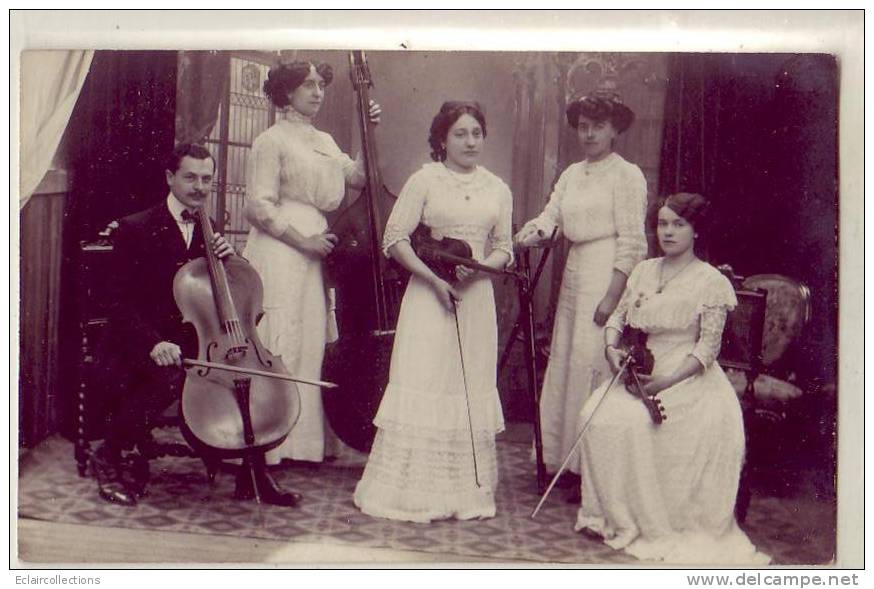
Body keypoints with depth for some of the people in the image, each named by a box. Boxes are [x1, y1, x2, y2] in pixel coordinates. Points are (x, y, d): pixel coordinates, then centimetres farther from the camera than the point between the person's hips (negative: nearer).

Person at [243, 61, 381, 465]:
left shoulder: (325, 142, 20)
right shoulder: (272, 141, -3)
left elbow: (357, 177, 10)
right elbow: (259, 207, -9)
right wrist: (303, 239, -13)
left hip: (315, 253, 7)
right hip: (280, 253, -7)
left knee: (314, 344, 7)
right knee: (281, 346, -7)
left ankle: (310, 438, 14)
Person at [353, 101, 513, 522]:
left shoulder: (497, 189, 11)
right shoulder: (424, 180, -1)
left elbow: (504, 249, 12)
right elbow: (395, 238, -6)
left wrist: (477, 268, -9)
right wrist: (434, 277, -14)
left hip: (476, 296, 4)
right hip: (429, 294, -4)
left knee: (473, 389, 5)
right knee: (422, 387, -4)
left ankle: (467, 491, 14)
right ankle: (411, 491, 4)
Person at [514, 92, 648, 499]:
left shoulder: (627, 175, -5)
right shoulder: (572, 174, 16)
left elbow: (631, 242, -10)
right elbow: (549, 216, 7)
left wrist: (612, 297, -17)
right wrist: (529, 233, -17)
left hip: (608, 276, -8)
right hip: (574, 275, 8)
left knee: (594, 366, -7)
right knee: (565, 365, 10)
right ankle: (570, 462, 21)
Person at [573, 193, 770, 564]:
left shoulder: (711, 282, -2)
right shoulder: (643, 271, 16)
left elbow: (708, 346, -9)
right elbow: (618, 317, 18)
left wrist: (668, 379, -19)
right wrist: (611, 347, -5)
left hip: (688, 379, -5)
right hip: (640, 370, 6)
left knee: (629, 422, -30)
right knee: (596, 415, -22)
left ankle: (646, 523, -13)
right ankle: (609, 512, -8)